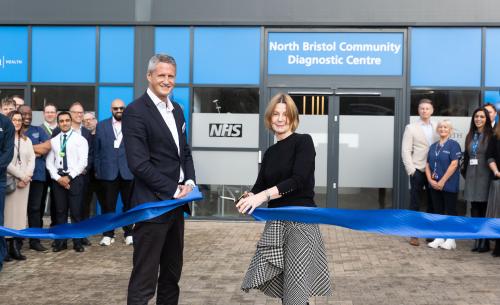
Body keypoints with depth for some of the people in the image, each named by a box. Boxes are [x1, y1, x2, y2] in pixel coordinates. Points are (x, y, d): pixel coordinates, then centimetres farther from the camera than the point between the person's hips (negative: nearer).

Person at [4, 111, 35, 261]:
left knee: (20, 212, 1)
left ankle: (16, 247, 2)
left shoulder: (27, 140, 17)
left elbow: (31, 159, 10)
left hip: (24, 181, 5)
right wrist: (21, 176, -11)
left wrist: (27, 176, -6)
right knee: (9, 212, -7)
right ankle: (9, 246, -5)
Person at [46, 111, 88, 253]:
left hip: (75, 178, -3)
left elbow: (83, 162, -7)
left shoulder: (80, 139, 0)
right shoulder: (53, 141, 10)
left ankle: (78, 242, 6)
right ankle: (61, 242, 12)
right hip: (58, 178, 3)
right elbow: (49, 162, 6)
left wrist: (69, 177, -12)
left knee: (76, 211, -1)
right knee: (60, 211, 6)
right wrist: (58, 178, -7)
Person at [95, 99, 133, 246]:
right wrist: (97, 170, 4)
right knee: (108, 205, 4)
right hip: (108, 172, 1)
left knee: (129, 204, 6)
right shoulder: (101, 126, 10)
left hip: (128, 172, -1)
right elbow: (97, 150, 9)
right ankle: (108, 234, 14)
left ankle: (129, 233, 16)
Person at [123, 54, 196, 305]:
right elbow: (138, 163, -19)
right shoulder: (135, 111, -13)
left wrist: (190, 182, 0)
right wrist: (173, 190, -16)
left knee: (172, 273, 18)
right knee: (144, 278, -1)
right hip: (152, 204, -8)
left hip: (176, 203, 8)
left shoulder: (177, 110, 12)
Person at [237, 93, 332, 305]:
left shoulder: (303, 142, -3)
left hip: (301, 221, -6)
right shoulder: (270, 152, 15)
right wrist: (250, 198, -13)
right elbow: (260, 185, 10)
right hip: (275, 223, 6)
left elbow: (299, 180, -15)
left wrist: (264, 195, -26)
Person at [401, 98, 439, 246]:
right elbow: (406, 151, -5)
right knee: (415, 204, 3)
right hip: (418, 171, -3)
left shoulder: (437, 128, 9)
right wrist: (411, 170, -12)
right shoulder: (411, 128, 0)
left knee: (433, 203, 8)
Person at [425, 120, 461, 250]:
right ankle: (439, 238, 16)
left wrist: (442, 181, -16)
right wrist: (431, 180, -6)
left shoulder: (453, 145, -6)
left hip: (449, 185, -5)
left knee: (450, 211, 1)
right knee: (438, 211, 9)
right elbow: (428, 165, 10)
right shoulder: (433, 146, 12)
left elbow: (454, 164, -15)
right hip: (434, 185, 6)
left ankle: (451, 239, 8)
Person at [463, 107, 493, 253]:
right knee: (474, 208, 7)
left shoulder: (490, 136, -3)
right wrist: (465, 173, 11)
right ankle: (477, 240, 13)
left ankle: (485, 242, 8)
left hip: (484, 175, -5)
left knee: (484, 209, -1)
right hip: (472, 175, 5)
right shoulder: (470, 136, 14)